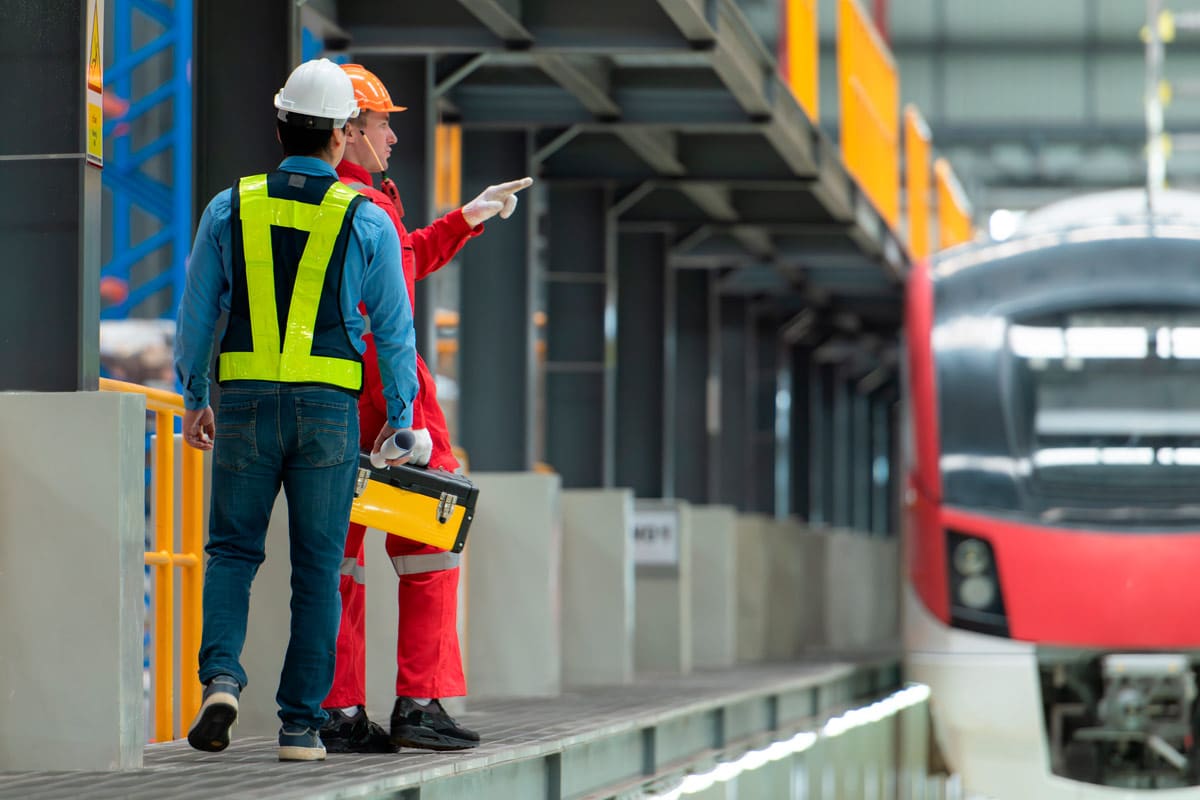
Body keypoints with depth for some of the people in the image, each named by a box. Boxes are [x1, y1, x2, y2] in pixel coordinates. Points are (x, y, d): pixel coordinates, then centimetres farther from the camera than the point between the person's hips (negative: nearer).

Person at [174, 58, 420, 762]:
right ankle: (302, 724, 6)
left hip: (245, 403, 1)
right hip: (329, 408, -1)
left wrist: (194, 400, 17)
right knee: (318, 568, 6)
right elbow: (394, 328, 3)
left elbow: (197, 313, 7)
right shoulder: (368, 221, 0)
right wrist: (400, 418, 12)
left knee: (233, 551, 12)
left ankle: (221, 675, -11)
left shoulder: (230, 209, 3)